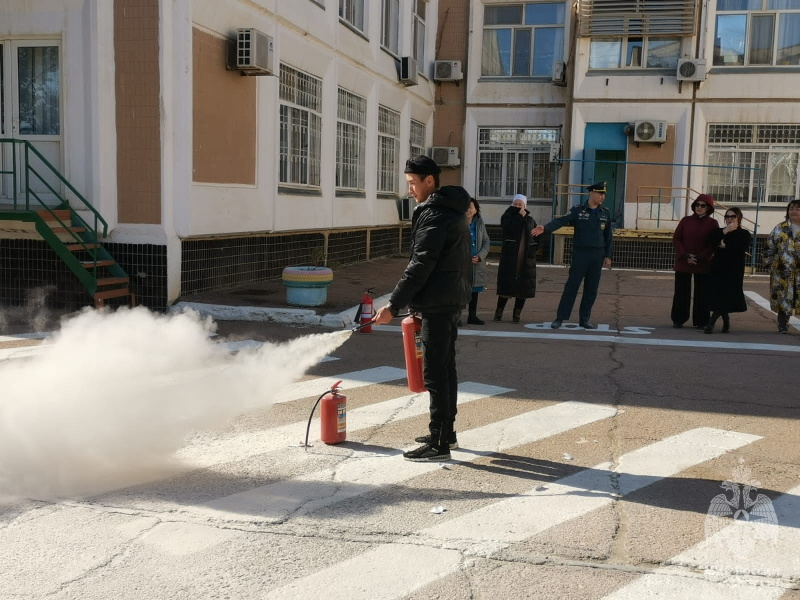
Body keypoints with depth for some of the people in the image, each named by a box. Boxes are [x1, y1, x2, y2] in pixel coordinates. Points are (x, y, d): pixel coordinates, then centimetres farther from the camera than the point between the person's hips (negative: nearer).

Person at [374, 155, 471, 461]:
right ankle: (446, 432, 26)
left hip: (438, 302, -11)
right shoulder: (452, 209, 16)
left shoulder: (434, 215, -16)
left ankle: (439, 443, -2)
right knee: (445, 366, 16)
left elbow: (420, 266, -22)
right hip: (452, 299, 11)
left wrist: (393, 305, -22)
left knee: (435, 371, -7)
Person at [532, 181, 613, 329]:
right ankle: (560, 318, 0)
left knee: (591, 289, 7)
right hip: (580, 254, -3)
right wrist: (545, 228, -34)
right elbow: (560, 221, -17)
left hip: (597, 255, 4)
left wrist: (608, 256, 9)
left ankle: (584, 319, 17)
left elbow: (608, 236, 12)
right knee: (572, 286, -4)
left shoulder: (605, 213, 7)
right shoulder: (577, 210, -4)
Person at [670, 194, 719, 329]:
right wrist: (685, 255, -11)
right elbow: (676, 239, 2)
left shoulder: (712, 223, 0)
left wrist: (700, 257, -14)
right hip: (683, 263, 1)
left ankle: (700, 321, 12)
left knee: (702, 294, 4)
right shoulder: (686, 220, 4)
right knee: (681, 292, 5)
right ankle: (678, 320, 14)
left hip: (703, 265, -1)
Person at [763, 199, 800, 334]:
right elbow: (770, 248, 8)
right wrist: (770, 264, 1)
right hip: (782, 272, 0)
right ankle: (783, 326, 10)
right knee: (783, 298, 2)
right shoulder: (779, 229, 7)